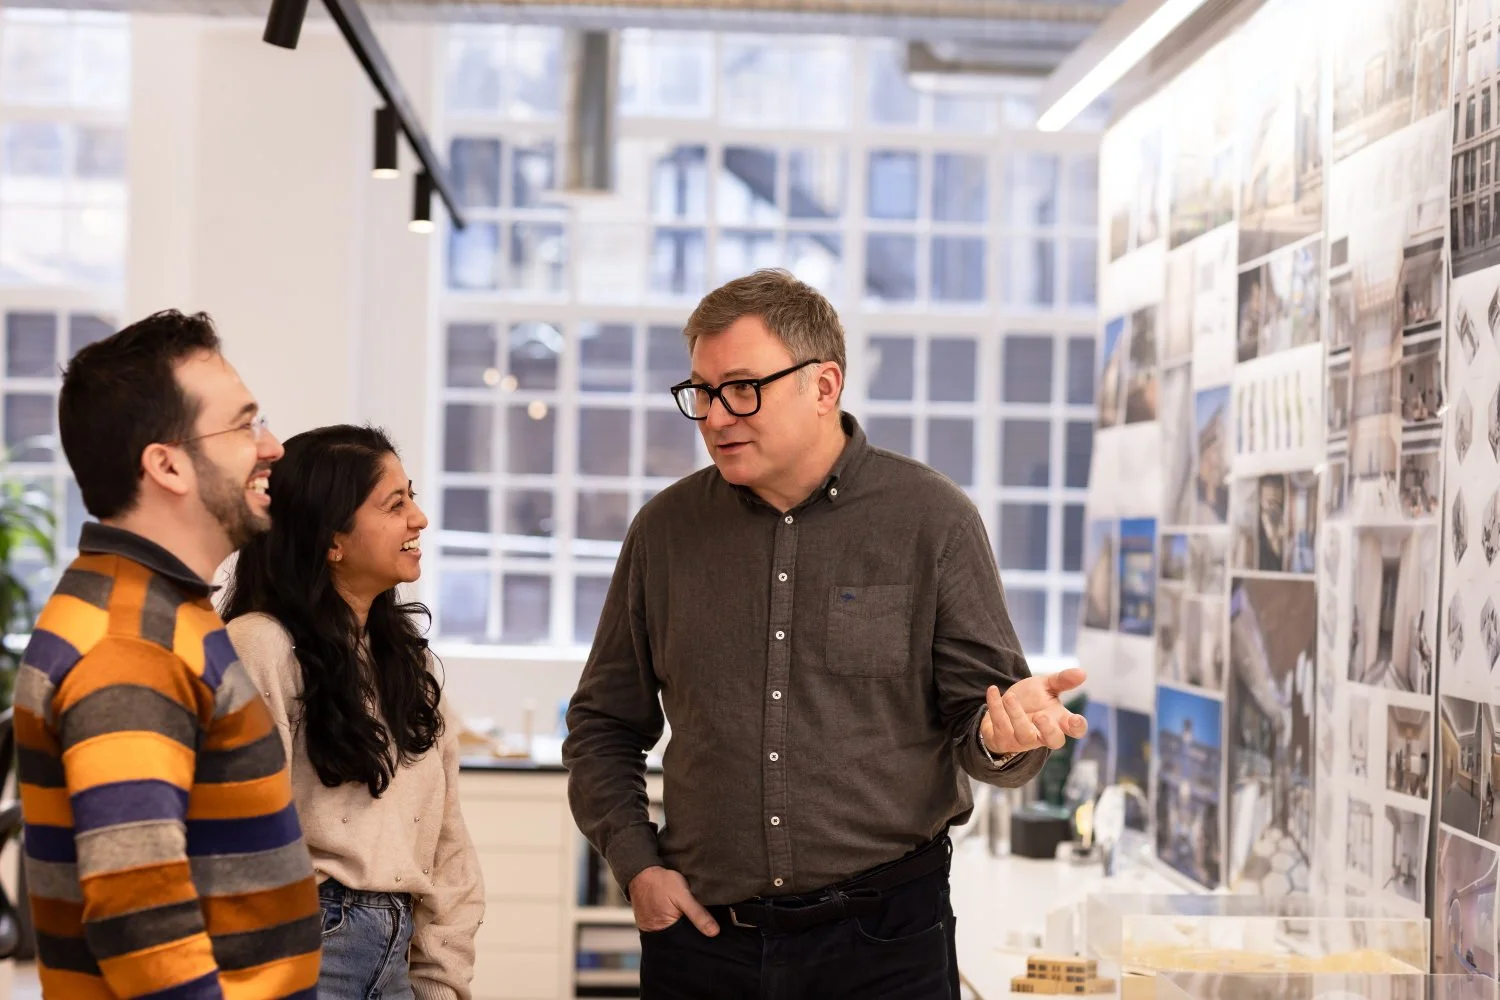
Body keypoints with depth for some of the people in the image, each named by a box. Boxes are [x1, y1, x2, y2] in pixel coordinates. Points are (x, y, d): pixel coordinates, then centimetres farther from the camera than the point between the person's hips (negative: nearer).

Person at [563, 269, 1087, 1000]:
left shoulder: (932, 520, -2)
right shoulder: (666, 529, 6)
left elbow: (977, 714, -1)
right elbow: (603, 725, 15)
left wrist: (1003, 735, -24)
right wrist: (636, 862, 2)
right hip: (702, 935, 2)